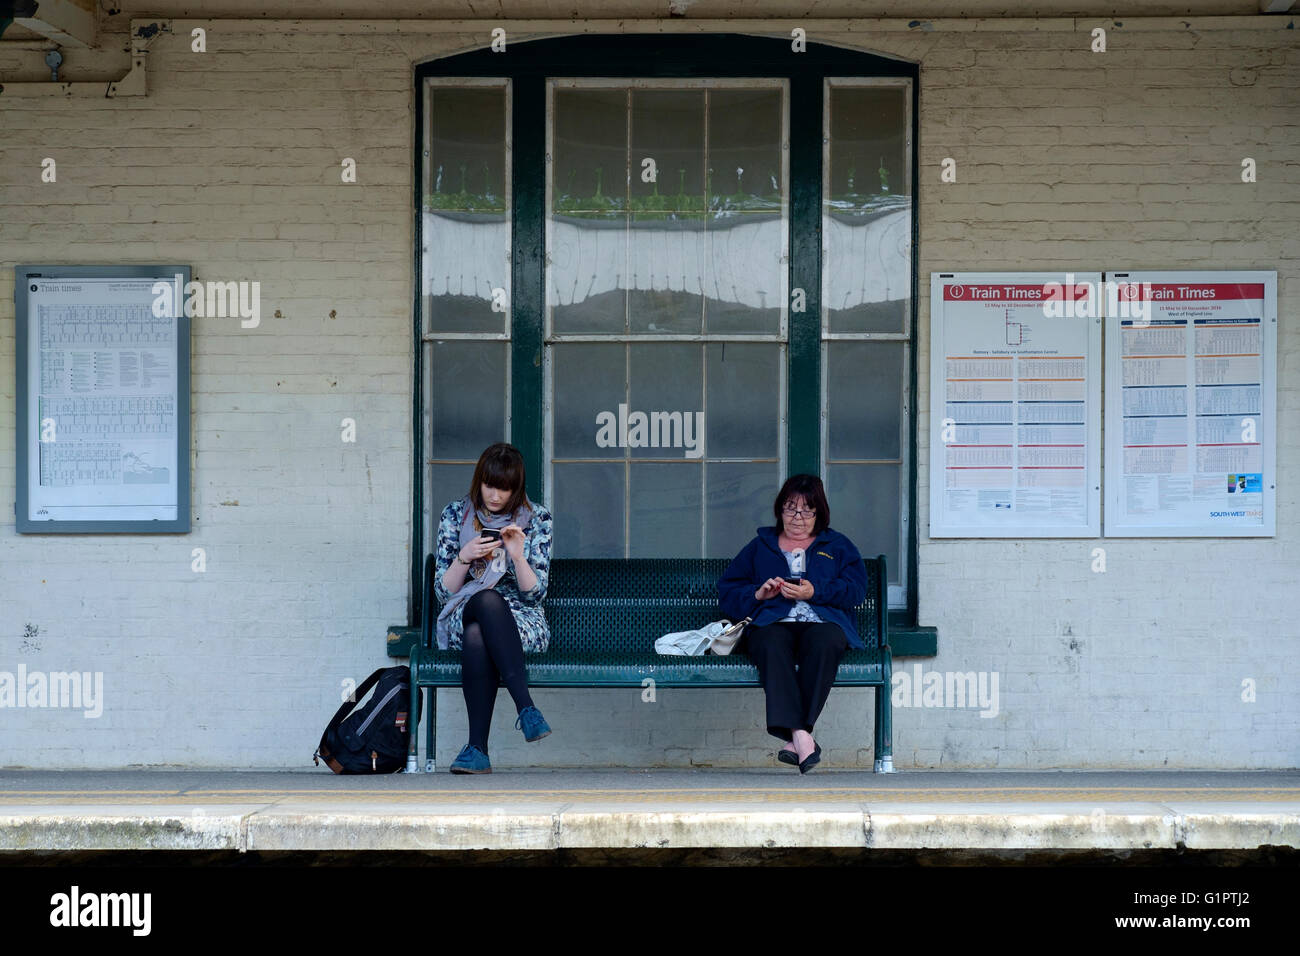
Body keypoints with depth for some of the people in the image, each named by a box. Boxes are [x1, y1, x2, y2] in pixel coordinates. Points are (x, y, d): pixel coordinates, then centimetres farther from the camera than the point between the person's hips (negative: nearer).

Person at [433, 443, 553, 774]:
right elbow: (443, 591, 4)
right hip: (462, 617, 1)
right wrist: (465, 557, -14)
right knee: (488, 600, -39)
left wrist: (518, 556, -18)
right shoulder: (455, 514, 7)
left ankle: (477, 747, -45)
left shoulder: (537, 519, 4)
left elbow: (535, 594, -1)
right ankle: (525, 707, -48)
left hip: (522, 620, -1)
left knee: (477, 635, -38)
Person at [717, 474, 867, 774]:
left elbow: (855, 589, 8)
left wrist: (815, 592, -8)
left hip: (822, 622, 0)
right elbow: (727, 591, 20)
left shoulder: (838, 546, 26)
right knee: (771, 646, -38)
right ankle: (800, 737, -51)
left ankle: (797, 735, -44)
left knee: (824, 642, -39)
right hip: (773, 624, 0)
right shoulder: (760, 547, 29)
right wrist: (758, 593, 0)